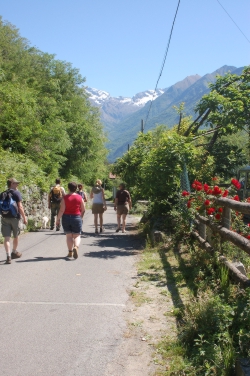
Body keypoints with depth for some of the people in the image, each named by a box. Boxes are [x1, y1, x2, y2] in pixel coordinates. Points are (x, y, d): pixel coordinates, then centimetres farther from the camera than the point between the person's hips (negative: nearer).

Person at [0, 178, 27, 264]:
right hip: (14, 217, -3)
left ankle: (8, 256, -13)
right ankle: (14, 253, 34)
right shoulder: (16, 193, -7)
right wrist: (24, 217, -8)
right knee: (15, 236, 17)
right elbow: (20, 206, -12)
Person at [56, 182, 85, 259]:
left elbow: (62, 210, -12)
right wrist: (80, 217, 20)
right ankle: (76, 247, -22)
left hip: (66, 218, 0)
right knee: (77, 235, 6)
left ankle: (70, 252, 14)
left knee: (69, 235, 12)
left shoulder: (65, 198, -7)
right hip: (76, 218, 0)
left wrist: (58, 219, -3)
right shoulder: (79, 197, -1)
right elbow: (83, 210, 3)